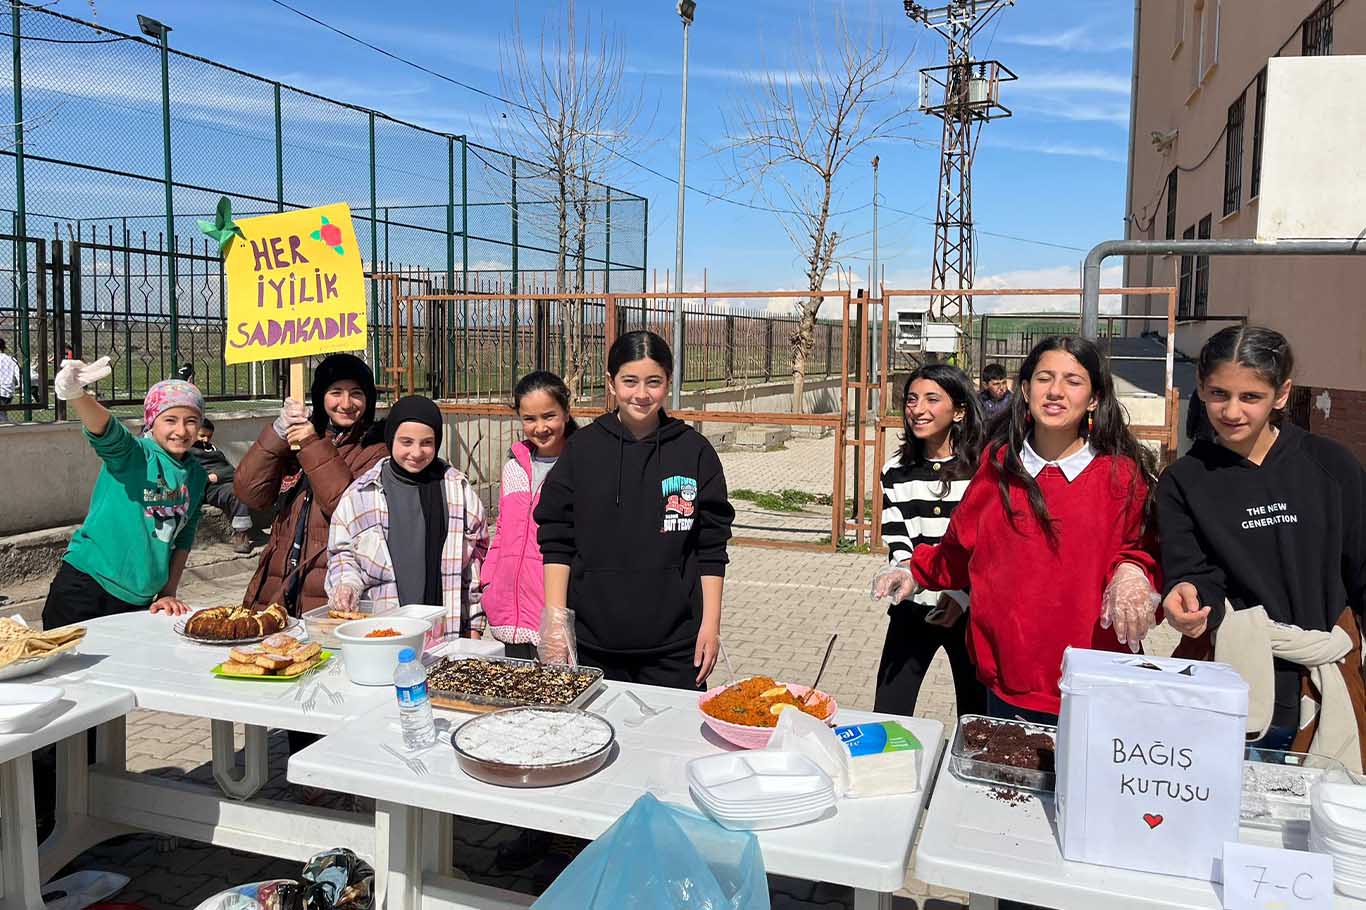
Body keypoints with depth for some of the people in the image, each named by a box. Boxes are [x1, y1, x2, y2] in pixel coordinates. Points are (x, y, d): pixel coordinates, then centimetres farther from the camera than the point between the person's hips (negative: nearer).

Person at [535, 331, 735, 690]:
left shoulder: (694, 451, 0)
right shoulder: (582, 448, 2)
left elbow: (711, 547, 3)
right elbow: (556, 541, 3)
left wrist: (711, 623, -1)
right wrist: (555, 620, -4)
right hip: (591, 640, 1)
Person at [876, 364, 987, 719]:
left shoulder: (982, 468, -6)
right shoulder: (896, 471, 4)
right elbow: (897, 545, 1)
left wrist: (963, 594, -15)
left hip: (969, 608, -2)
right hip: (912, 608, 3)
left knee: (976, 717, 9)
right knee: (886, 716, 3)